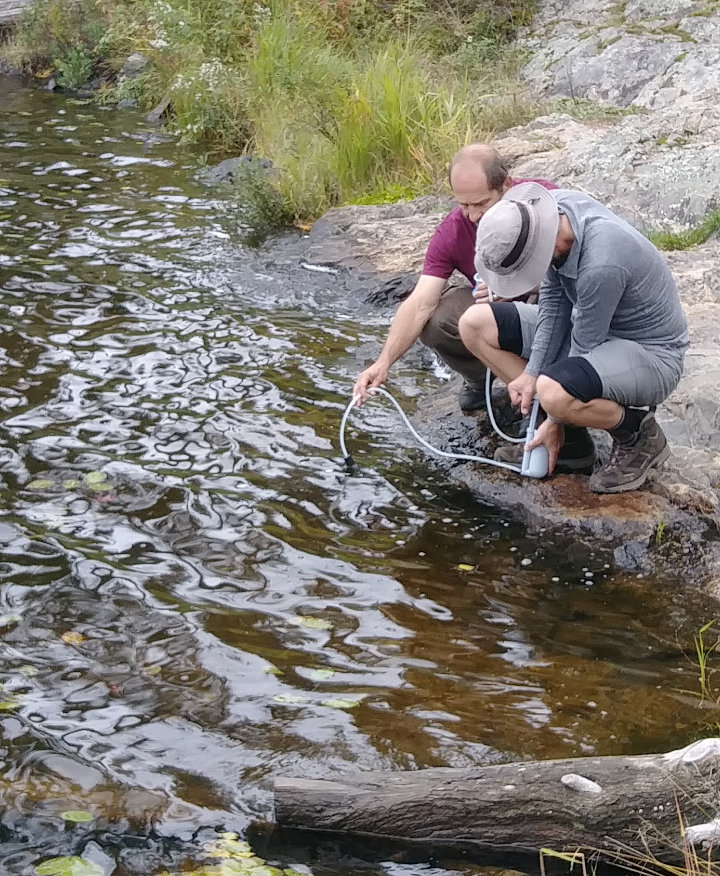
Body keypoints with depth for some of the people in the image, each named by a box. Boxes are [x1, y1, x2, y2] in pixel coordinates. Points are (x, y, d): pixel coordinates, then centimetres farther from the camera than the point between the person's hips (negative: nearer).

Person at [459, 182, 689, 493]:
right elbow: (554, 301, -3)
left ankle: (640, 436, -5)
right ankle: (572, 441, 5)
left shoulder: (601, 265, -35)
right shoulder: (549, 209, -13)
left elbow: (585, 350, -23)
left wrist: (556, 423, -12)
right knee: (474, 324, -1)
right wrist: (532, 372, -9)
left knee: (555, 392, -39)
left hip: (651, 354, -9)